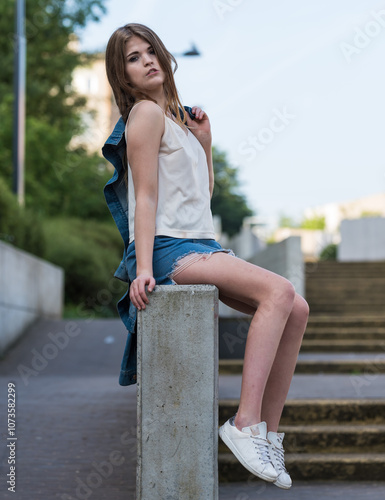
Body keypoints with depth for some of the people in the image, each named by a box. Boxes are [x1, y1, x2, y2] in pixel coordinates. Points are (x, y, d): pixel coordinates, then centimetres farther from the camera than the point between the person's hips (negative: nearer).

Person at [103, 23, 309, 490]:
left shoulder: (176, 117, 22)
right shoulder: (146, 112, -4)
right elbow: (145, 195, -13)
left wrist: (205, 141, 15)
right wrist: (143, 268, -21)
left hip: (200, 246, 9)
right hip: (167, 249, -9)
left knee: (296, 309, -4)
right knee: (278, 291, -26)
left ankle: (269, 432, -2)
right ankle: (245, 424, -28)